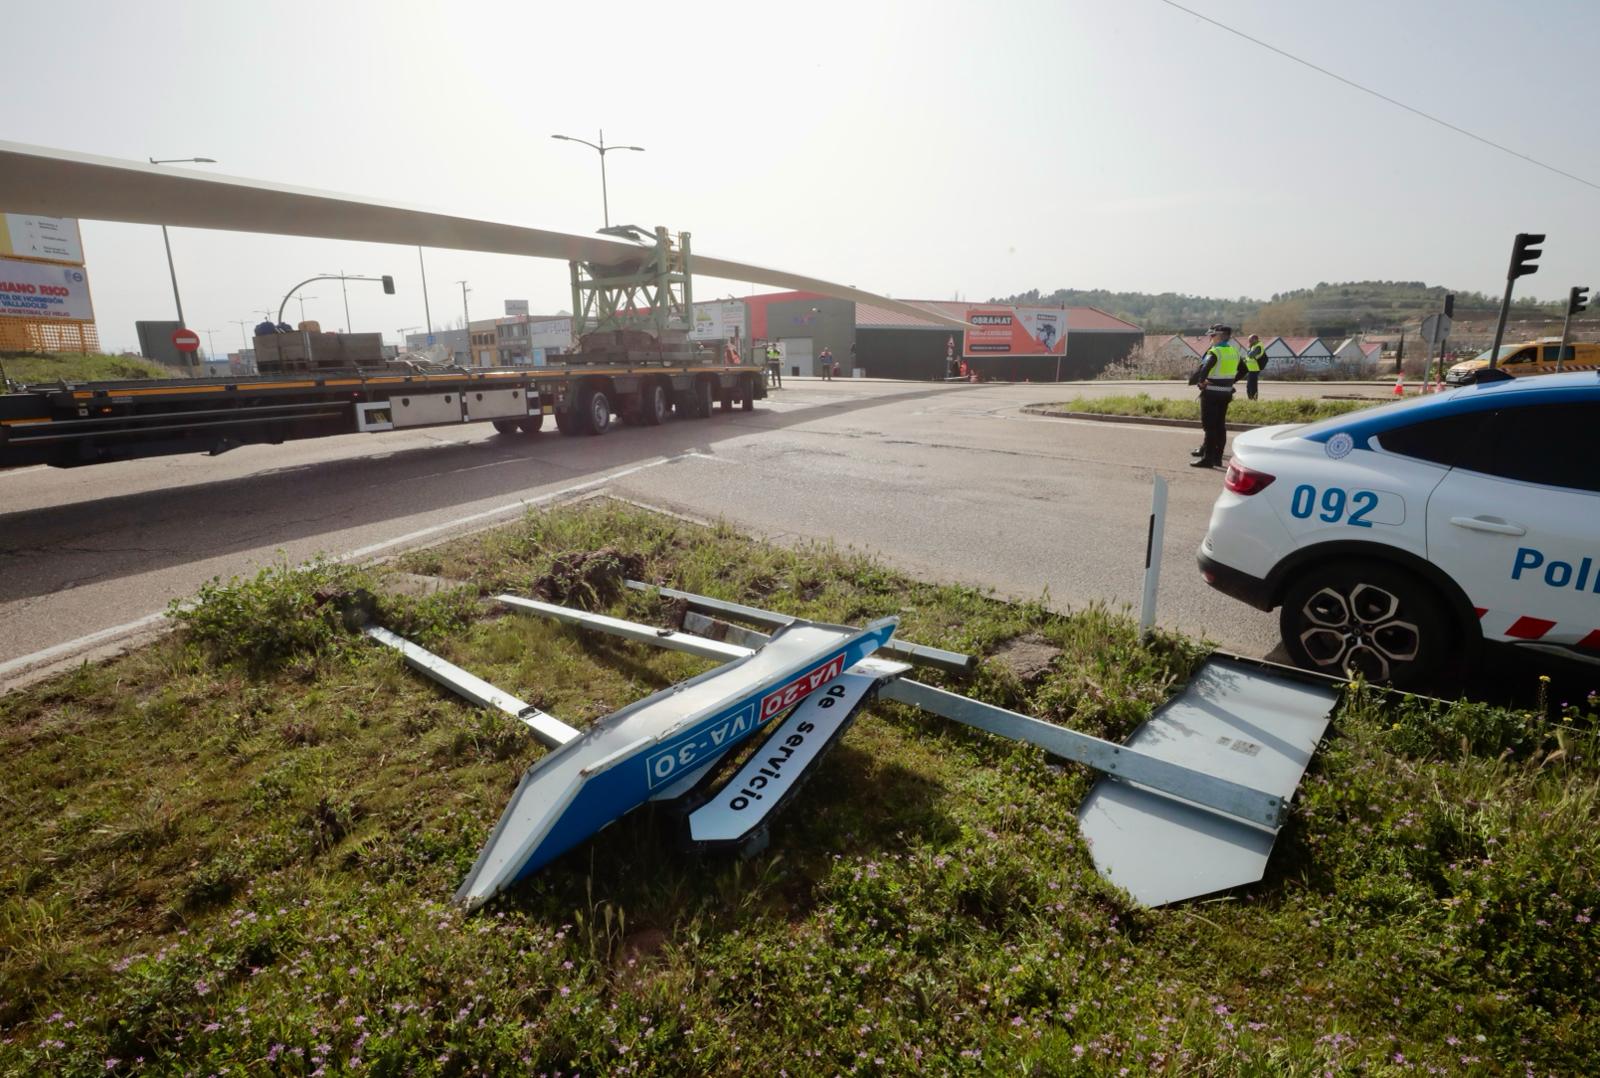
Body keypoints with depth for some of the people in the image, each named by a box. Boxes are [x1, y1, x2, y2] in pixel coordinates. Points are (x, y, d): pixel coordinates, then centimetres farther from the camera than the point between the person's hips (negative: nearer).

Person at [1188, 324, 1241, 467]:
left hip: (1212, 393, -7)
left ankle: (1207, 459, -3)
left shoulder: (1214, 352, -15)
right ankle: (1217, 457, 18)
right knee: (1220, 425, 13)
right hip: (1226, 393, 7)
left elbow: (1203, 369, -29)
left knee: (1210, 426, -4)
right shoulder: (1234, 352, 10)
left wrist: (1194, 380, -15)